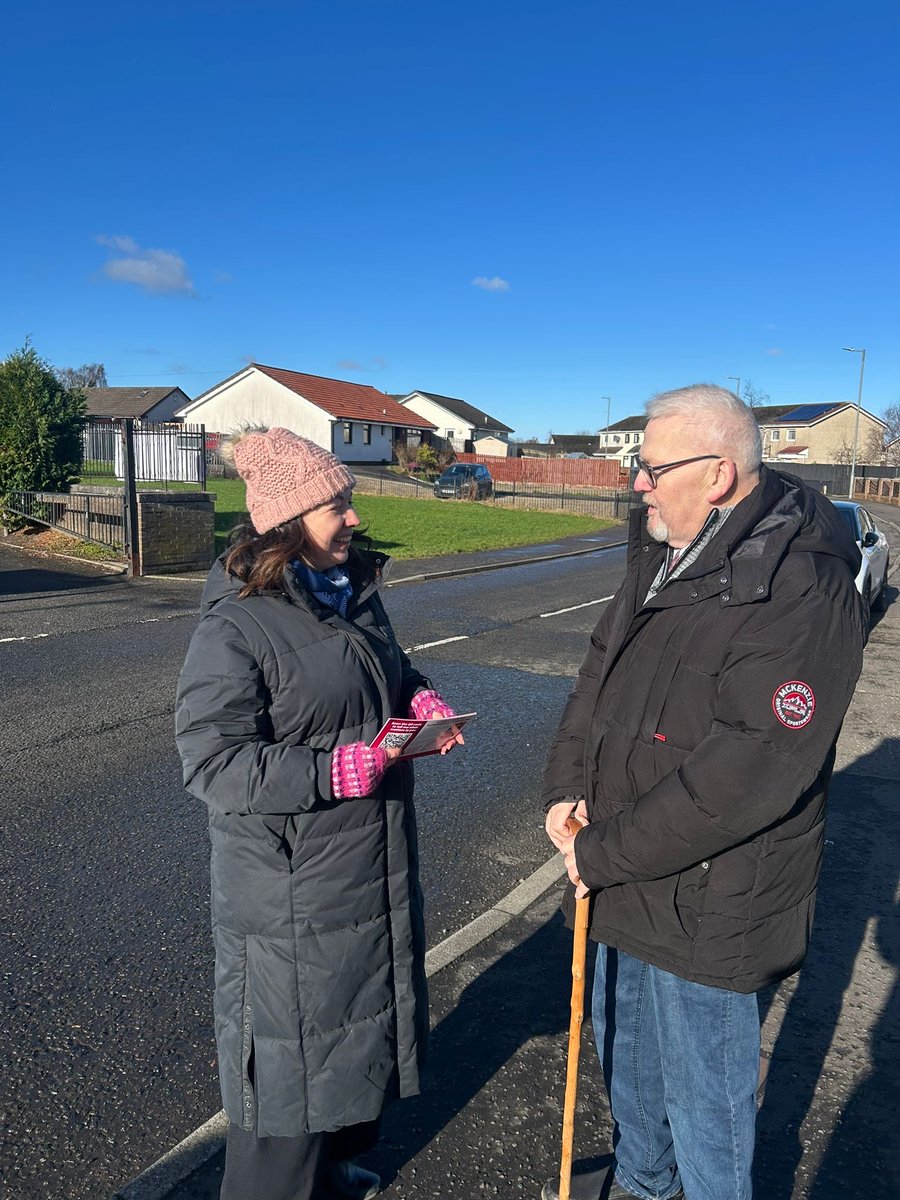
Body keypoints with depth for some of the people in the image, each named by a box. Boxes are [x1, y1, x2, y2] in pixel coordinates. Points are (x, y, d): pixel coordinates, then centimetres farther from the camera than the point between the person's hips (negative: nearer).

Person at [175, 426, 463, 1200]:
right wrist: (334, 770, -28)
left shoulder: (356, 591, 4)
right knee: (290, 1058, 9)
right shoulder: (235, 626, -21)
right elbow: (211, 761, -23)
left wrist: (420, 701, -3)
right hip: (290, 890, -8)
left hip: (374, 869, 9)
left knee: (359, 1024, 25)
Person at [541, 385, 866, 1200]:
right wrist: (568, 786, -6)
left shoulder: (800, 591, -26)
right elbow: (602, 668, 9)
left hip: (707, 903, -9)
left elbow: (748, 772, -30)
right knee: (623, 1046, 30)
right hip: (629, 883, 9)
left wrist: (605, 853, -22)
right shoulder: (662, 555, 2)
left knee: (703, 1092, 15)